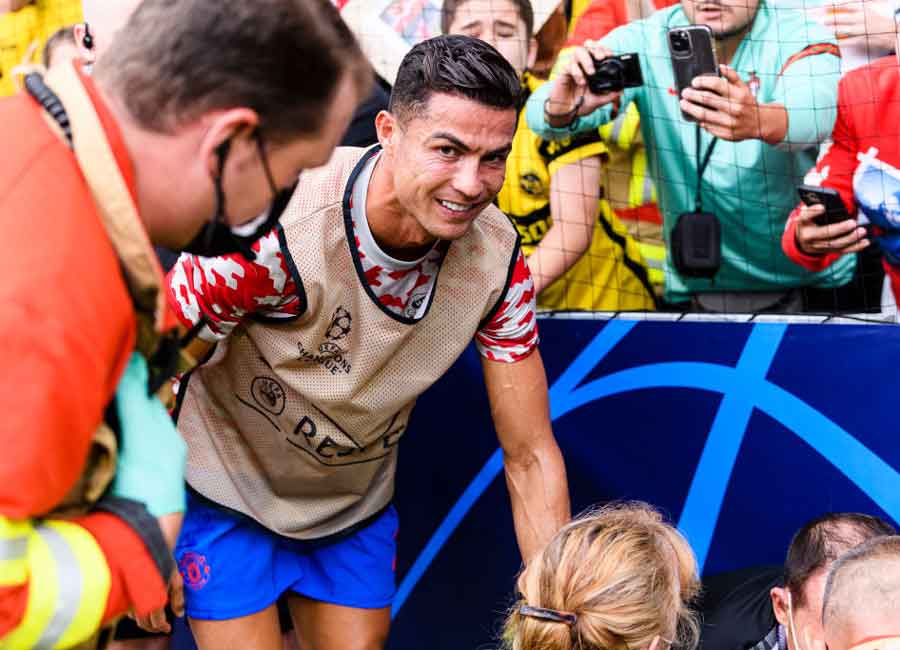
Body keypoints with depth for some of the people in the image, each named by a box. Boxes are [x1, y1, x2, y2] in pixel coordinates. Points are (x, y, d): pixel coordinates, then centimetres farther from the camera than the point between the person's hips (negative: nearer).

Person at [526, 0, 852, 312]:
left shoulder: (801, 38, -10)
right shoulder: (643, 42, -6)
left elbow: (813, 112, -32)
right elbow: (542, 116, -19)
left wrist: (760, 122, -55)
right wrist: (561, 109, -44)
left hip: (810, 279, -1)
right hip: (696, 287, 1)